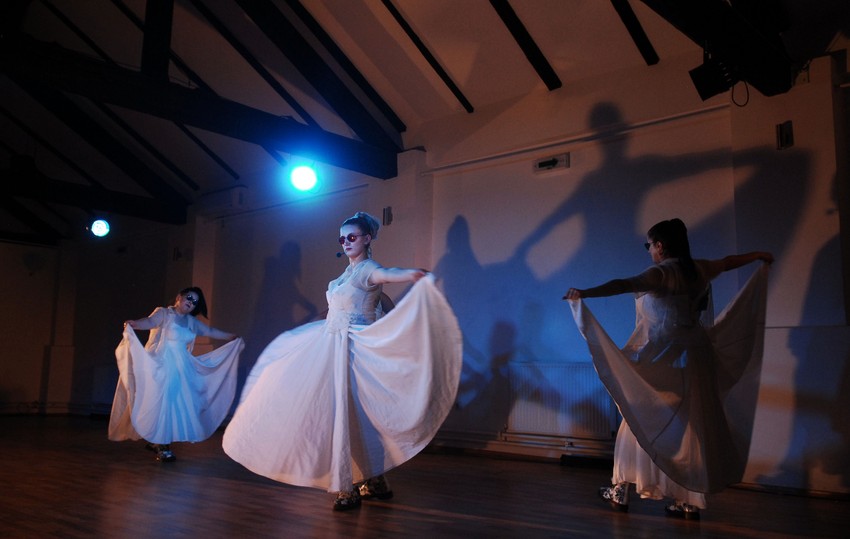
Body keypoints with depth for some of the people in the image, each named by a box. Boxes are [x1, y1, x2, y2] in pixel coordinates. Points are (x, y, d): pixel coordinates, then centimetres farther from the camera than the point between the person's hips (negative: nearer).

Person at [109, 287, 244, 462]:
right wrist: (135, 324, -46)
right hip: (161, 367, -7)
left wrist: (233, 337, 27)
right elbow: (150, 321, -23)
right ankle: (162, 447, -4)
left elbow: (210, 331, 25)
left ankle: (155, 441, 13)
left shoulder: (191, 322, 15)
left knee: (177, 404, 2)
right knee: (161, 403, -9)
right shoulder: (163, 313, -4)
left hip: (180, 369, 7)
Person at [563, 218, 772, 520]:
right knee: (689, 427, 10)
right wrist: (758, 256, 47)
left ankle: (622, 491, 14)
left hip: (664, 360, -7)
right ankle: (689, 501, 15)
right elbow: (729, 262, 28)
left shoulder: (662, 273, -15)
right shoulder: (698, 269, 9)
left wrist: (585, 293, -41)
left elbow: (625, 285, -33)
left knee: (644, 423, 4)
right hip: (694, 357, 7)